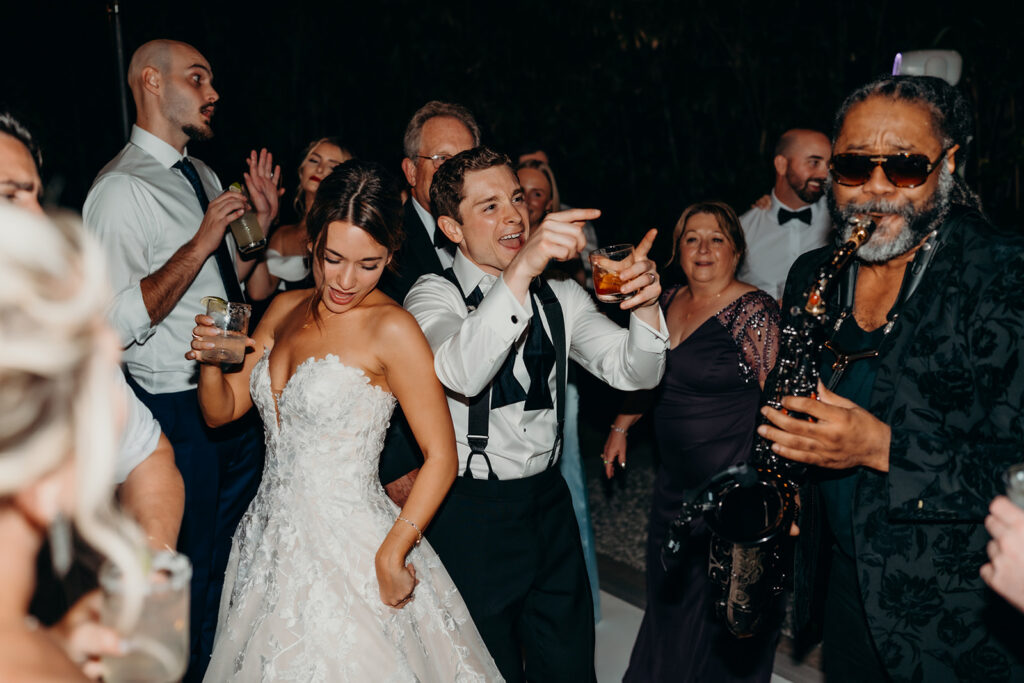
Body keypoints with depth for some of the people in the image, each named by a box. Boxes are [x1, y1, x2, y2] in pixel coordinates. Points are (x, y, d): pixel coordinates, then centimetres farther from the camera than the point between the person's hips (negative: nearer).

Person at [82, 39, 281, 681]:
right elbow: (120, 322, -25)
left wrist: (261, 223, 3)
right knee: (192, 565, 8)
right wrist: (200, 242, -25)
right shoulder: (122, 188, -16)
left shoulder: (204, 176, 10)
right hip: (178, 408, -8)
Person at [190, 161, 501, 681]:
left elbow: (441, 457, -16)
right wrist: (210, 359, -11)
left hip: (348, 550, -6)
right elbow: (222, 410, 9)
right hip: (273, 538, 6)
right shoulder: (285, 309, 4)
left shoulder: (392, 330, -16)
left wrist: (392, 554, -21)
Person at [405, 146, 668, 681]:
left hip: (549, 504, 5)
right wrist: (520, 271, -42)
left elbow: (634, 372, -2)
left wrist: (645, 305, -22)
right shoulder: (433, 297, -9)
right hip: (470, 513, -5)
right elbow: (461, 374, -31)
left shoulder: (560, 297, 8)